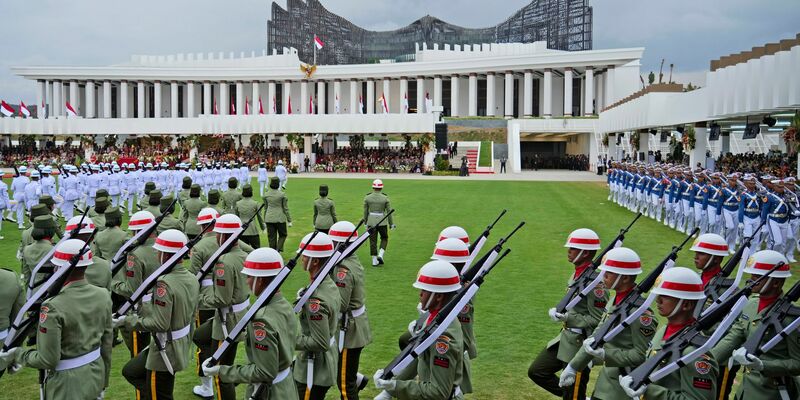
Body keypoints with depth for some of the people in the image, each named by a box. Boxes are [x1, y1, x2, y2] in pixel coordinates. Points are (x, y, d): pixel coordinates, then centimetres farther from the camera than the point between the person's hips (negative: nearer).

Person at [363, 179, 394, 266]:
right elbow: (389, 212, -4)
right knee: (384, 238, 19)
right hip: (382, 222, -1)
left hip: (371, 221, 1)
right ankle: (380, 255, 1)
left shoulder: (367, 198, -4)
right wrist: (391, 223, 6)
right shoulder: (385, 198, -8)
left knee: (373, 241, 9)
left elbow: (365, 211, 1)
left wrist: (366, 222, 13)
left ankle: (374, 261, 10)